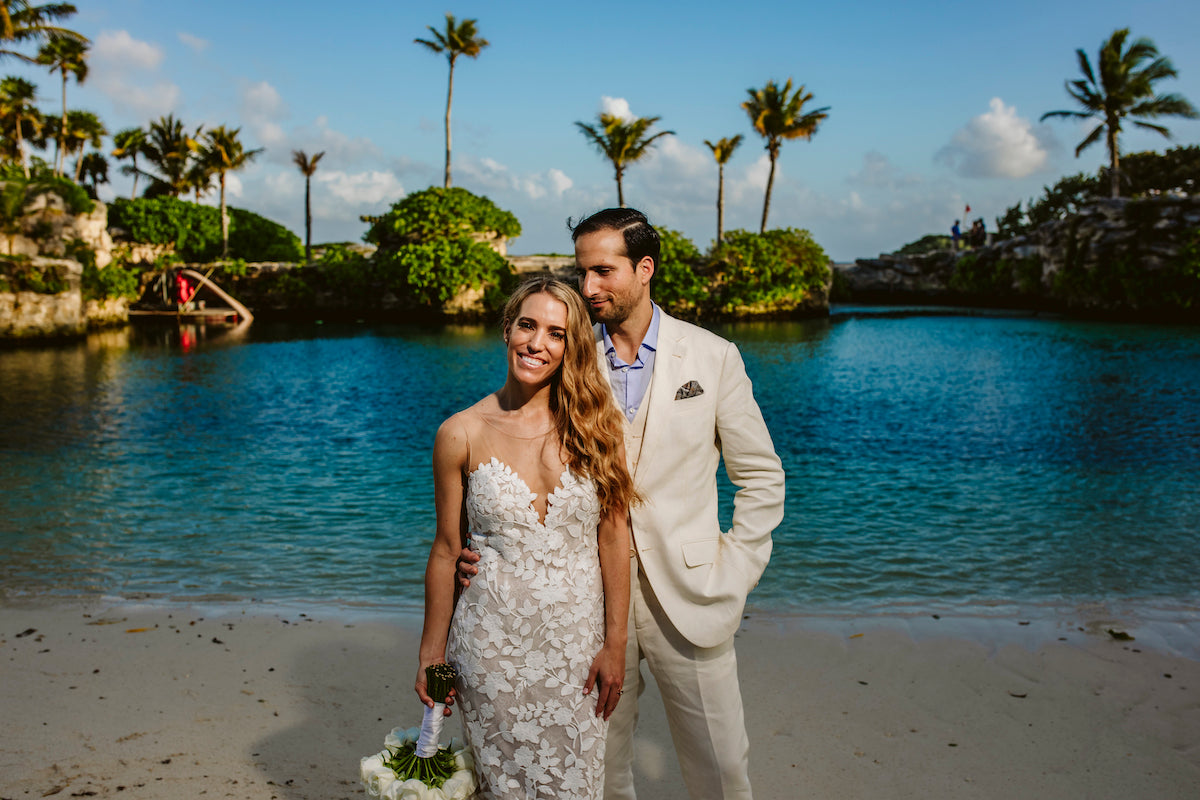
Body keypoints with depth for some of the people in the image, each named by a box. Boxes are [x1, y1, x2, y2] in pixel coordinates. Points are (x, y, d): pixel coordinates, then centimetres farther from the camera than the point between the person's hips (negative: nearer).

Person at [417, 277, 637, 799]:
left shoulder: (595, 425, -2)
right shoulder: (462, 434, -5)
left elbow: (613, 538, -1)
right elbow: (446, 550, 1)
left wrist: (616, 644, -3)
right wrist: (431, 655, 5)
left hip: (578, 639, 1)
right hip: (494, 643, -1)